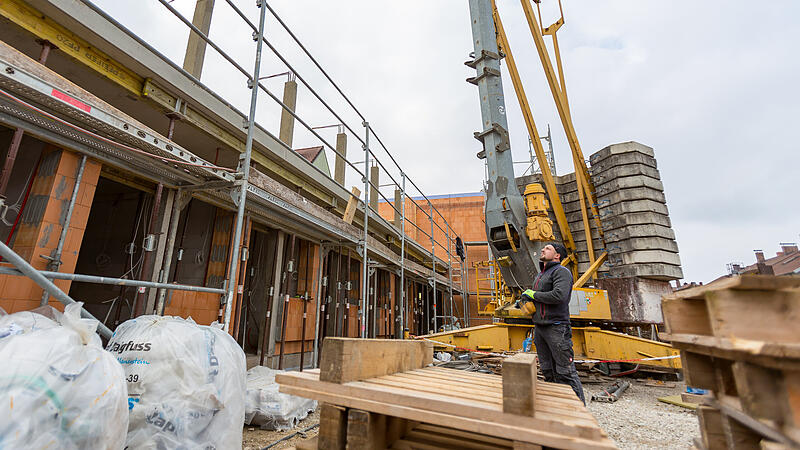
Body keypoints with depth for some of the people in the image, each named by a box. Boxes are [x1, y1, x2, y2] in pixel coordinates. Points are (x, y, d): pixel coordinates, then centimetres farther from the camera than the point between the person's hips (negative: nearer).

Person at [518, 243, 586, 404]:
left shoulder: (561, 271, -8)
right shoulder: (539, 276, 19)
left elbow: (559, 296, -24)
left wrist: (533, 294, -11)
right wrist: (526, 301, 7)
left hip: (556, 328, -8)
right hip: (539, 328, 9)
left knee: (565, 372, -4)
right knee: (548, 371, 14)